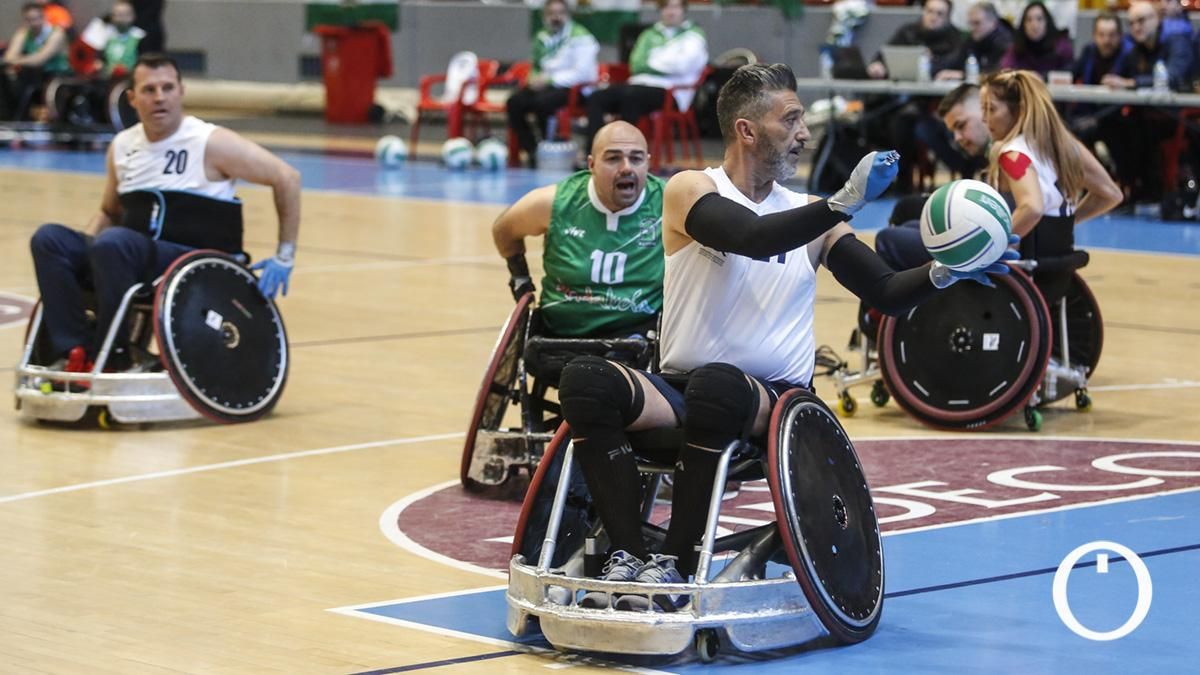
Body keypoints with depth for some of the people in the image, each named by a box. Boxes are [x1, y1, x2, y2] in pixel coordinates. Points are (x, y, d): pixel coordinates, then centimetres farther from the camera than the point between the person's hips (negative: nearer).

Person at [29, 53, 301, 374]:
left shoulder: (211, 143, -7)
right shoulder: (122, 146, 10)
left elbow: (286, 178, -6)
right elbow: (109, 212, 25)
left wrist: (284, 256, -7)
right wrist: (82, 255, 5)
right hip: (135, 260, 6)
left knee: (113, 242, -33)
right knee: (49, 238, -15)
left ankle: (115, 357, -20)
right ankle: (76, 352, -22)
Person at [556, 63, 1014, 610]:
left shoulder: (809, 214, 13)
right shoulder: (690, 191, 1)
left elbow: (886, 292, 10)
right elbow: (754, 238, -19)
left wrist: (946, 271, -10)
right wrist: (845, 203, -28)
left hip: (771, 402, 1)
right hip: (680, 389, 0)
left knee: (718, 386, -36)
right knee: (586, 382, -29)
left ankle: (674, 565, -30)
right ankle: (629, 556, -30)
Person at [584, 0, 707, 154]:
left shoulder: (694, 35, 11)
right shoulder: (649, 35, 25)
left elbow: (682, 65, -7)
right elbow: (636, 65, 10)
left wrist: (651, 62, 4)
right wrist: (665, 63, -4)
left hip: (669, 92, -6)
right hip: (640, 83, 6)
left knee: (630, 95, -37)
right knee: (596, 98, -20)